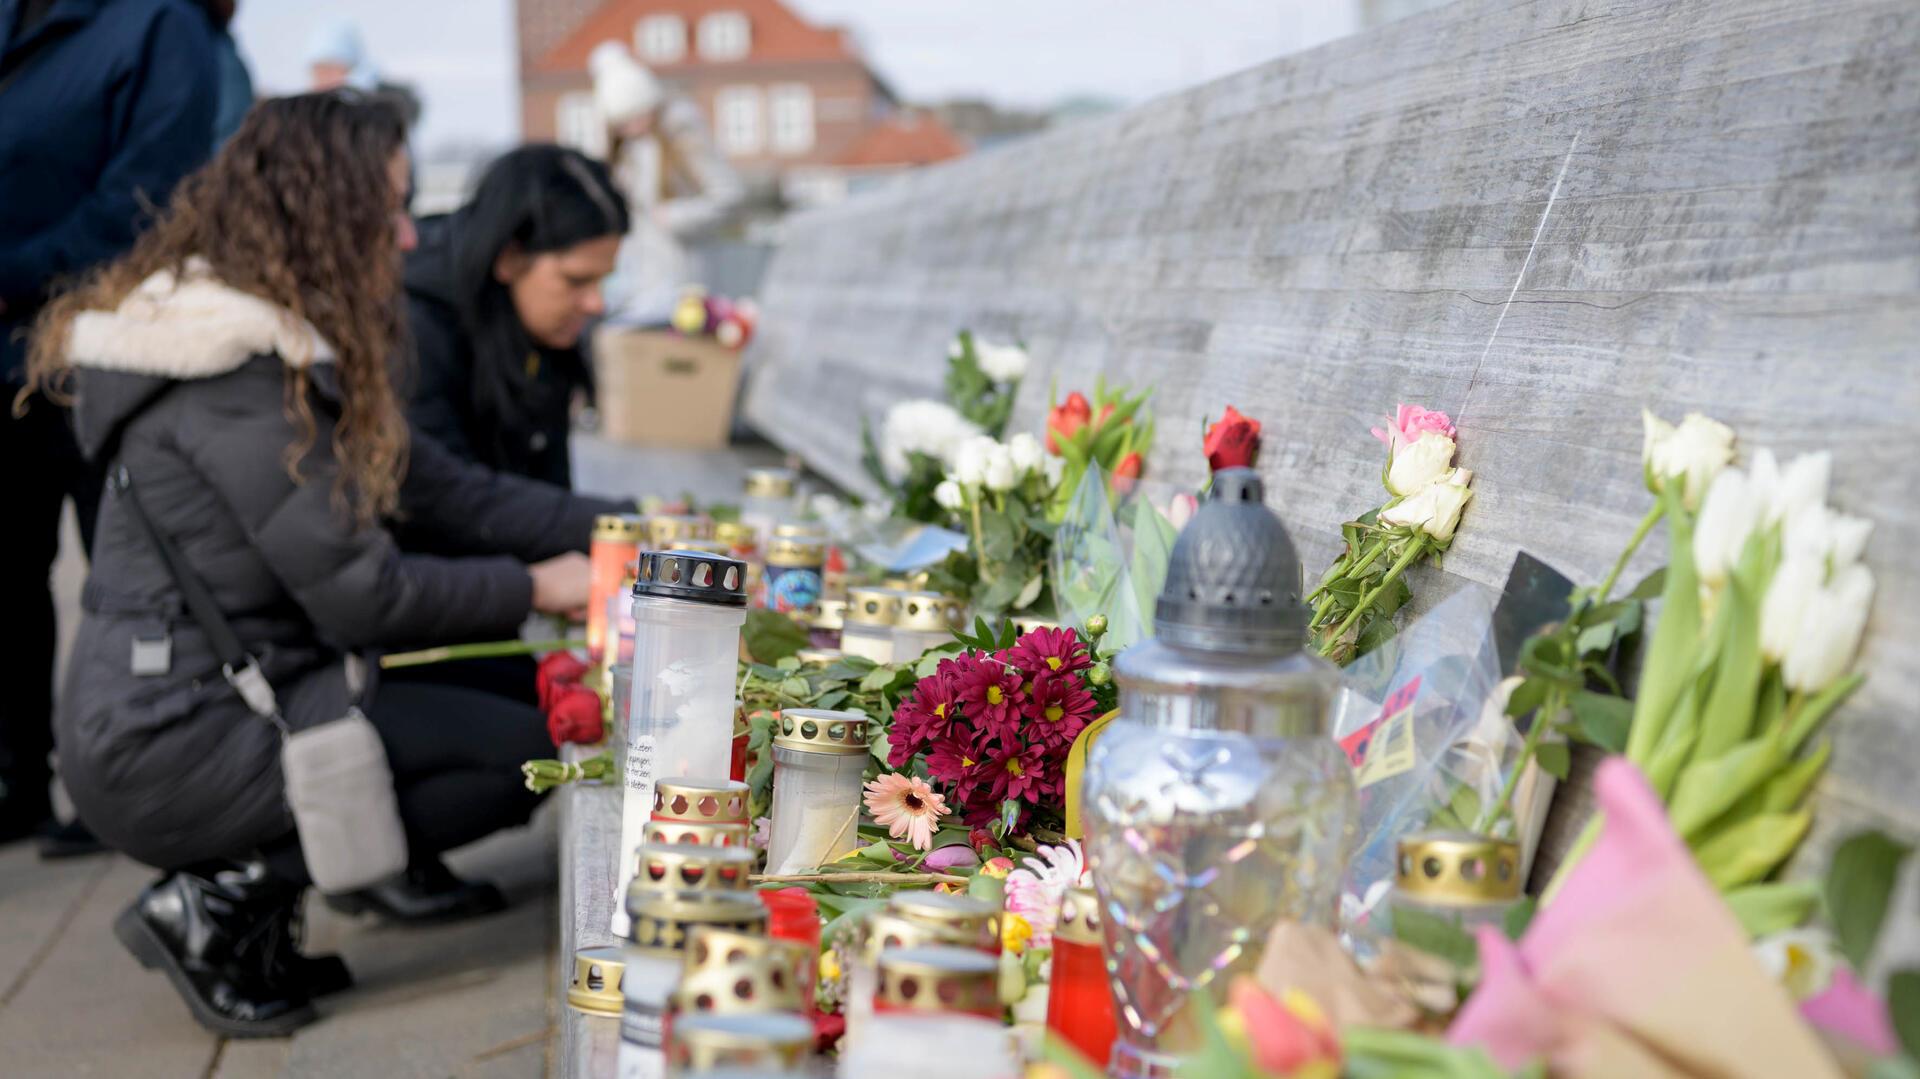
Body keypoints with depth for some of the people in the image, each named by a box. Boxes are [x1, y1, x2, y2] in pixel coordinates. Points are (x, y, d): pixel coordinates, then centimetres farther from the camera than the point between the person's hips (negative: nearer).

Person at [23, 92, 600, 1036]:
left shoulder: (287, 353, 11)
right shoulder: (239, 375, -20)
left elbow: (447, 489, 9)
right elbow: (361, 596, -19)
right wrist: (534, 588, -7)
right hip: (174, 742, -10)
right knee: (524, 750, -8)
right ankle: (221, 903, -9)